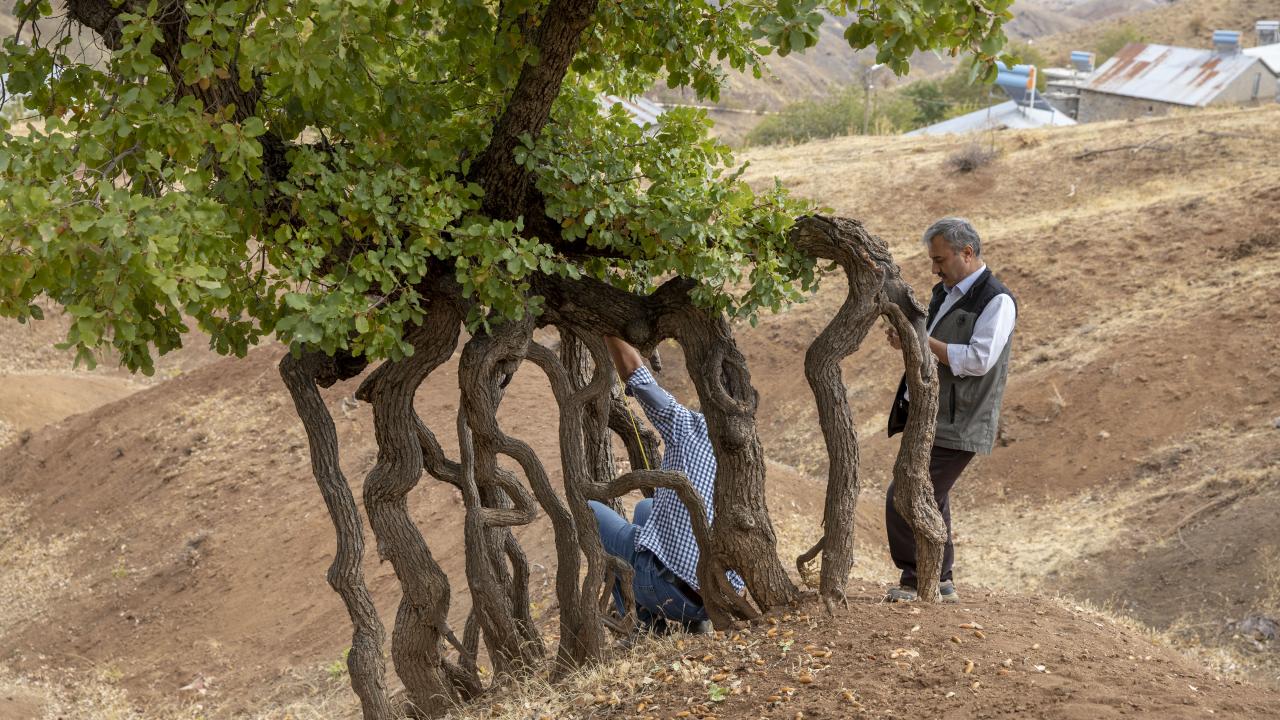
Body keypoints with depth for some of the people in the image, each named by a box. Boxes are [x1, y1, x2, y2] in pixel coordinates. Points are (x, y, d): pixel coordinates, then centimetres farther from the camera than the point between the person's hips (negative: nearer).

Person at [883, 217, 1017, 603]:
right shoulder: (945, 293, 17)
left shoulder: (997, 301, -11)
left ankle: (914, 582, -2)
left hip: (955, 426, -9)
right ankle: (940, 582, 25)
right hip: (929, 420, 9)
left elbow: (978, 359, -23)